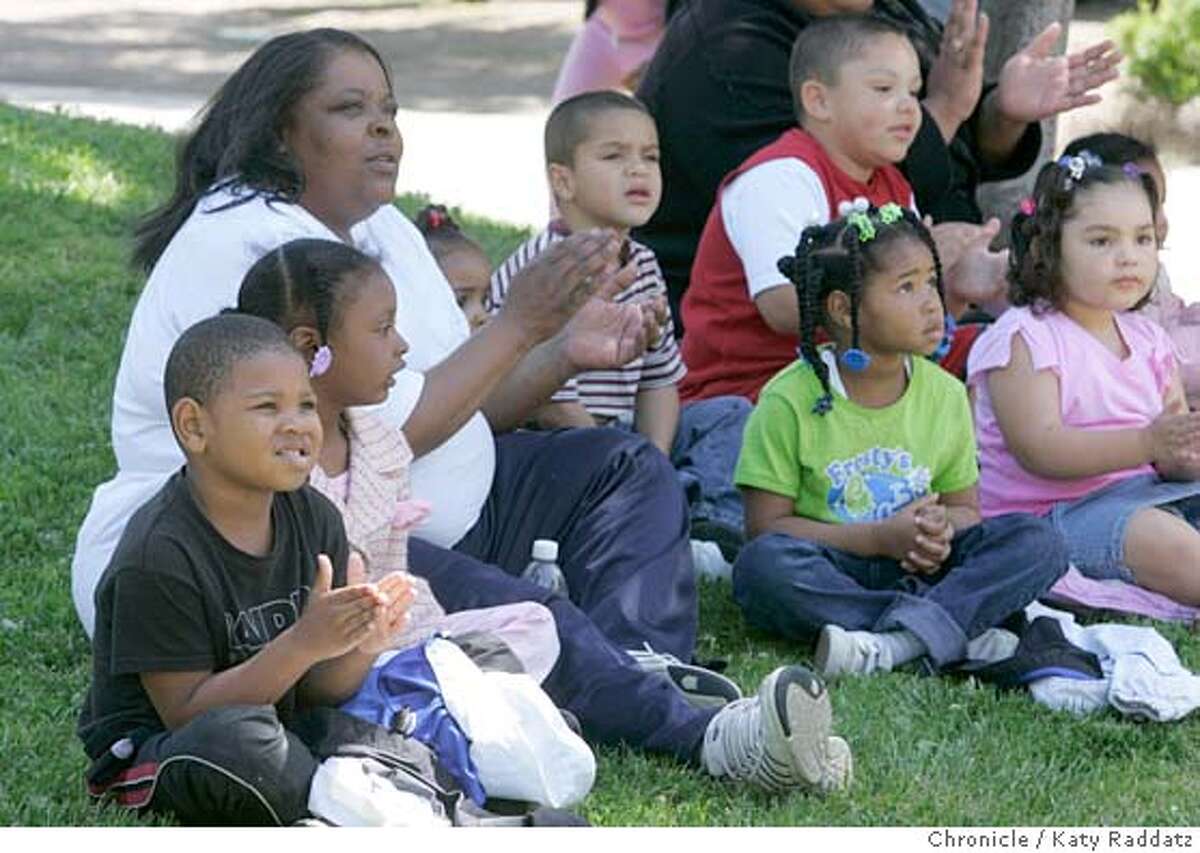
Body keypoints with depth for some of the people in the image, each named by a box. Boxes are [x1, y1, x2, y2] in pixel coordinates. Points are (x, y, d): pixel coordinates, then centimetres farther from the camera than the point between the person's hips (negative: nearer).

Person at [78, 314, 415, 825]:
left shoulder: (315, 519, 0)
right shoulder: (159, 556, -21)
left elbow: (316, 690, 3)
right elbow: (187, 711, -20)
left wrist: (358, 648, -21)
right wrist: (304, 643, -30)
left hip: (286, 729, 6)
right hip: (149, 746, -6)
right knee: (236, 737, -38)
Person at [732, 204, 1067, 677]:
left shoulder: (945, 395, 6)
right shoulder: (791, 400, -7)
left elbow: (964, 506, 13)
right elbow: (766, 524, -9)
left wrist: (940, 531, -14)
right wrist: (880, 538, -18)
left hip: (917, 570, 4)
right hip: (831, 571, -4)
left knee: (1039, 540, -18)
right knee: (764, 562, -36)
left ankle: (900, 640, -37)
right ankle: (952, 628, -31)